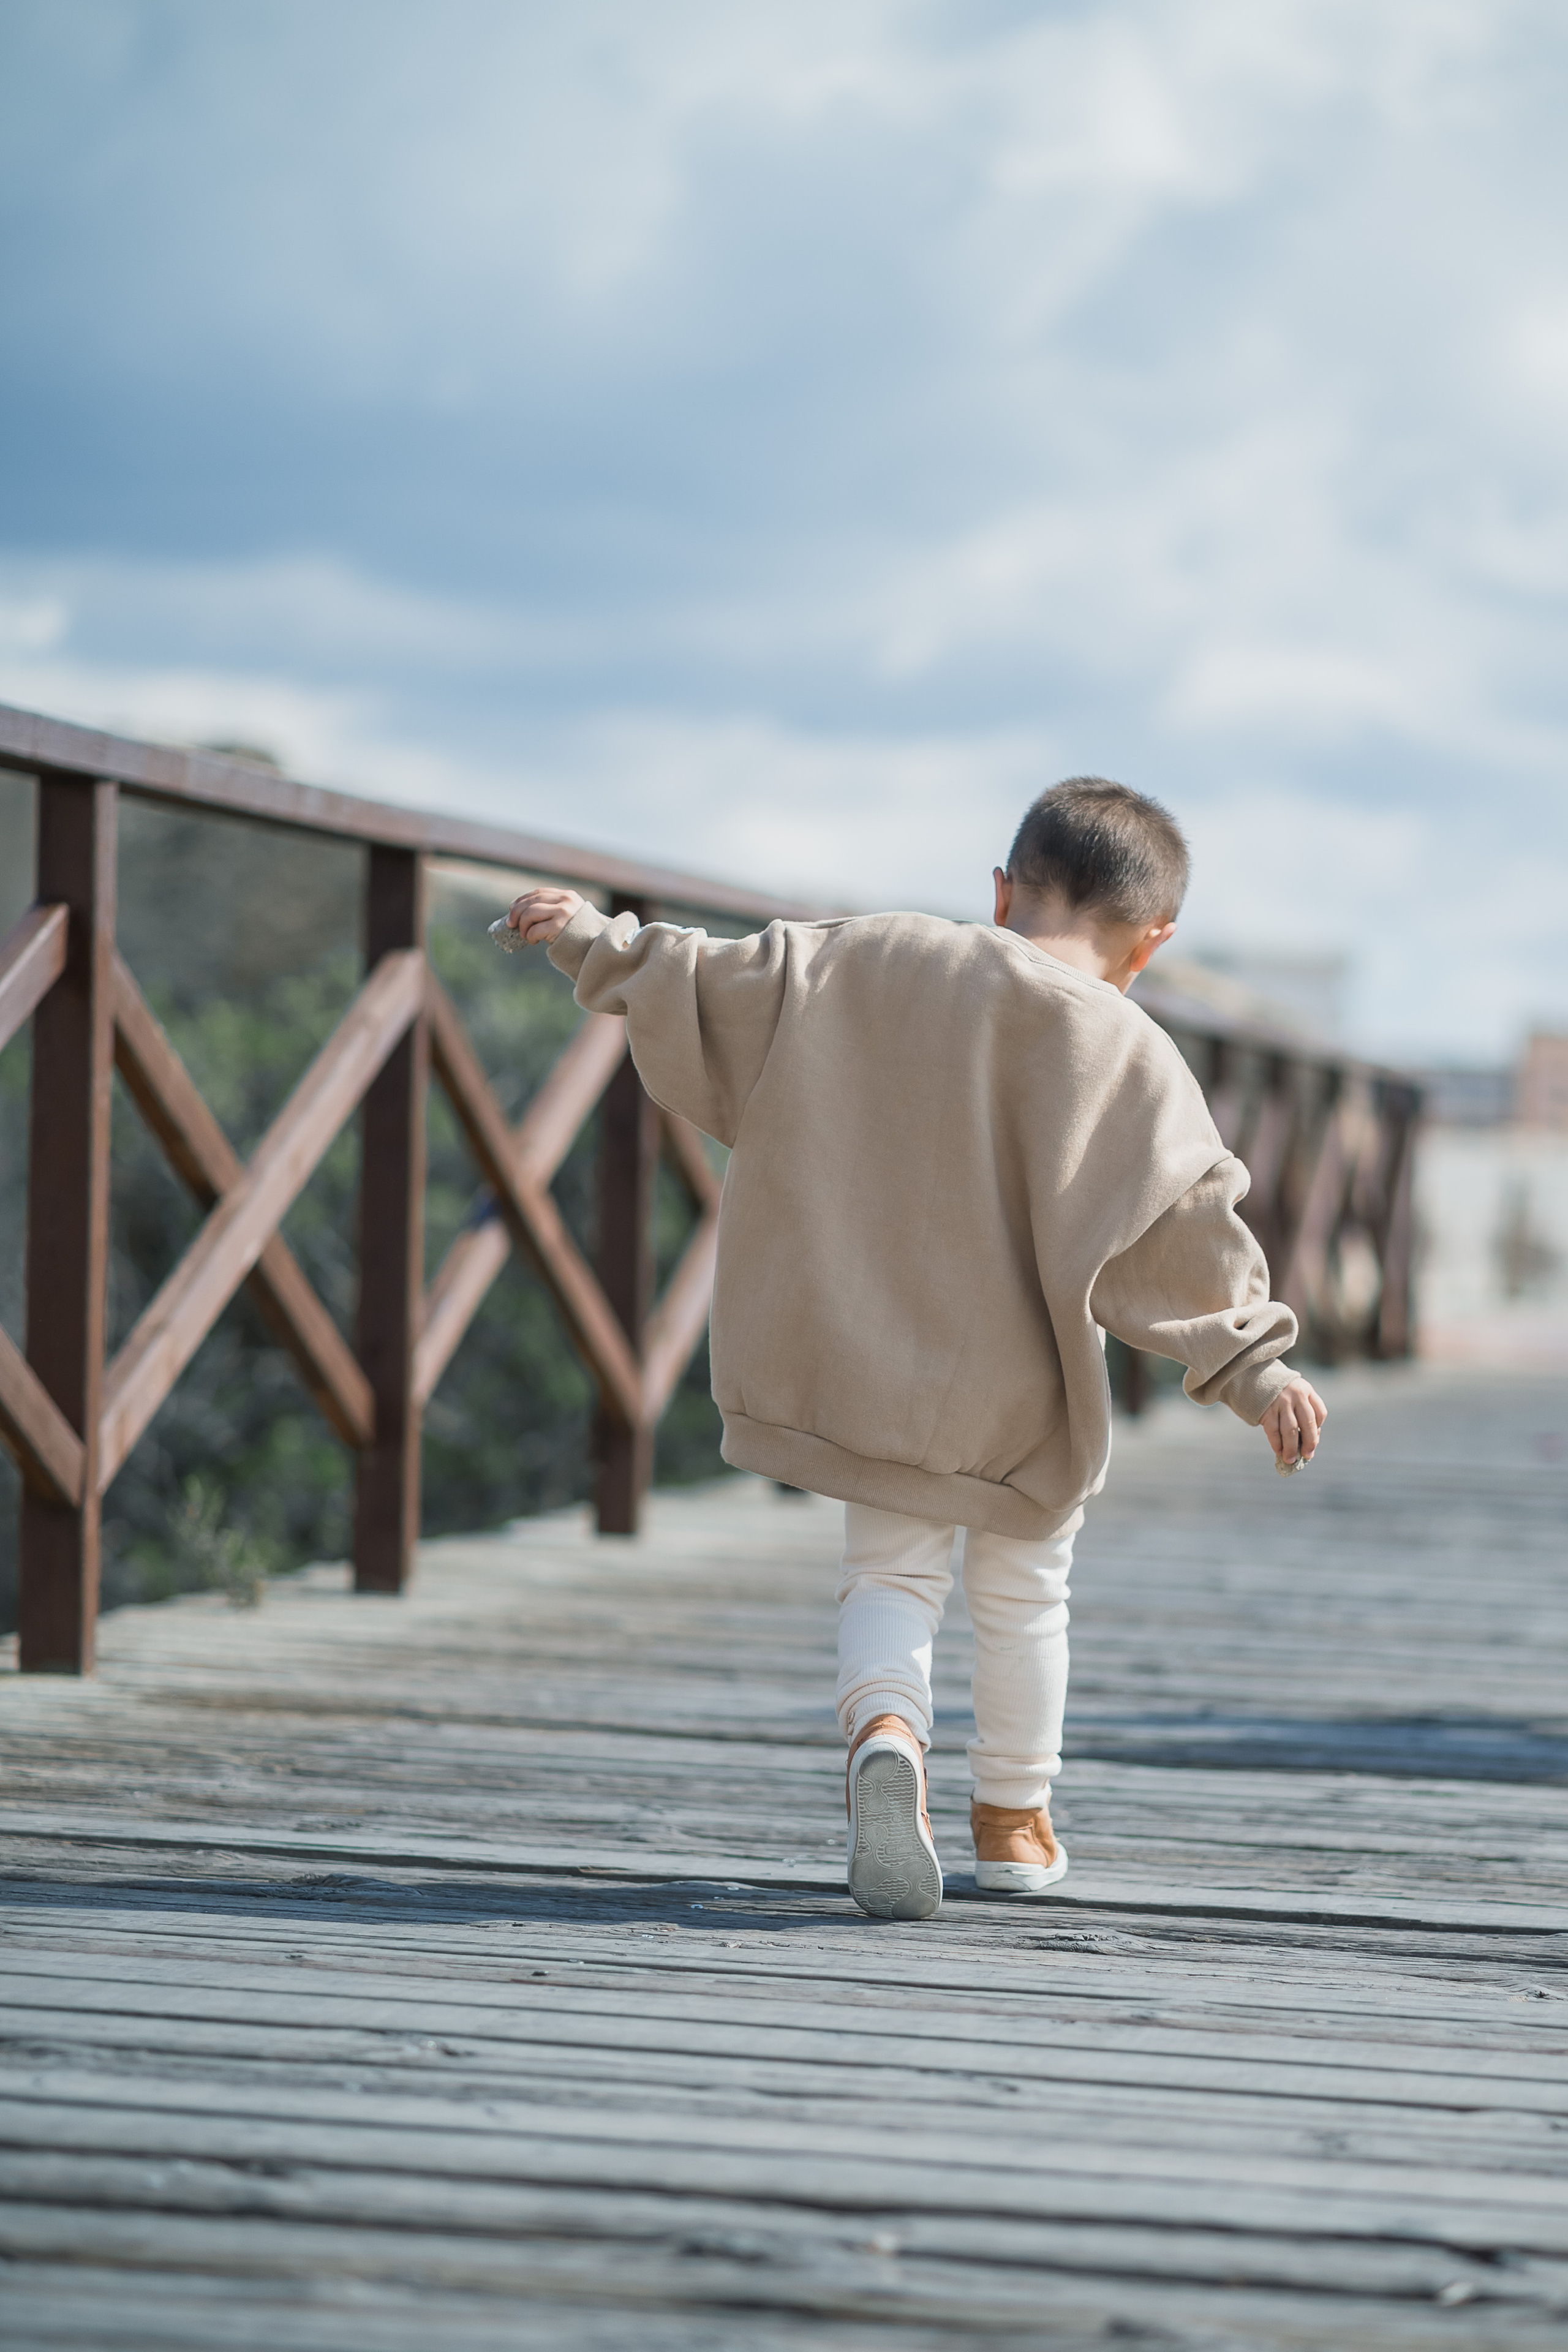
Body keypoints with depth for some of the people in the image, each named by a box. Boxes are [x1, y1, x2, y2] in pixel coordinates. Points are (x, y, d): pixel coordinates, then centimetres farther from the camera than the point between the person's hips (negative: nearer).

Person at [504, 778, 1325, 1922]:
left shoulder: (868, 961, -4)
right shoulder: (1130, 1057, -11)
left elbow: (724, 983, 1)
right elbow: (1189, 1225, -14)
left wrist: (595, 940, 13)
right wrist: (1257, 1367, -9)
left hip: (868, 1359, 2)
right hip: (1024, 1395, -1)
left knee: (891, 1574, 12)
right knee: (1023, 1593, 17)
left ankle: (886, 1729, -18)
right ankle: (1014, 1820, 28)